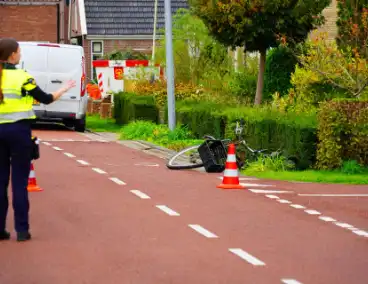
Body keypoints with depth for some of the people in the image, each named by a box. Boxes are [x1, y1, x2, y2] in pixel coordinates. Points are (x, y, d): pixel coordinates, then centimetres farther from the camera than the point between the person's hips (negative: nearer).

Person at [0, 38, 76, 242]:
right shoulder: (22, 77, -10)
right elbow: (46, 99, -1)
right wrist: (65, 89, 14)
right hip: (18, 130, -4)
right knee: (19, 181, 1)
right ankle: (22, 230, 2)